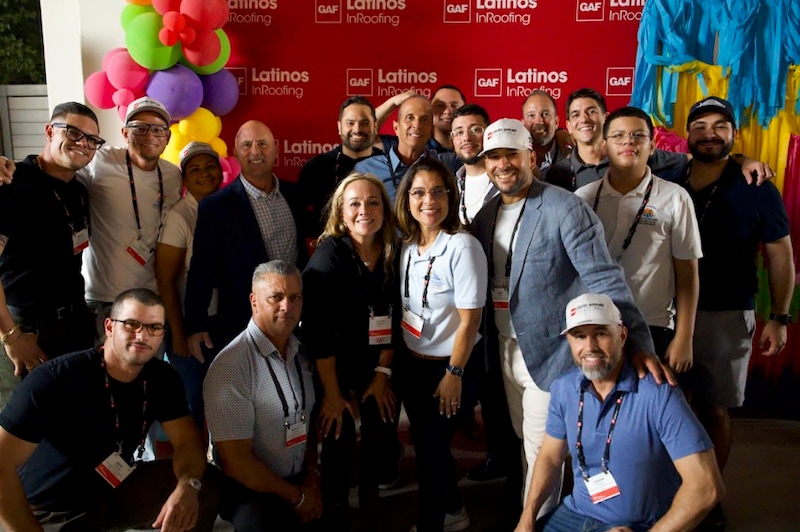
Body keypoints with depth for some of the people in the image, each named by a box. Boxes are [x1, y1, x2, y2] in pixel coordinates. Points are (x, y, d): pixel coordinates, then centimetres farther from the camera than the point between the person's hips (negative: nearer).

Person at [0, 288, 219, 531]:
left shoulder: (162, 378, -8)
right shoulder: (55, 379, -25)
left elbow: (188, 440, -9)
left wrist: (187, 485, -31)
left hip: (114, 493, 4)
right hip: (48, 512, -4)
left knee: (203, 485, -15)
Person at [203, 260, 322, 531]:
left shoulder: (301, 353, 5)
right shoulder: (231, 366, -18)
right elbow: (236, 462, -17)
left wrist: (311, 474, 0)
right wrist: (296, 497, -8)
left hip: (299, 481, 7)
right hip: (249, 490, -6)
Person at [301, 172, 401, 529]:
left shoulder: (392, 253, -4)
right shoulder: (329, 254, -17)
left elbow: (393, 318, 2)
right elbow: (317, 328, -19)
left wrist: (383, 373, -3)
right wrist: (332, 392, -16)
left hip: (376, 365, 4)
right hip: (335, 366, -4)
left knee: (382, 439, 10)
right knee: (339, 443, 1)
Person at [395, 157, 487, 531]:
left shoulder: (461, 246, -19)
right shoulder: (408, 245, 1)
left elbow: (469, 319, -18)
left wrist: (454, 373, -16)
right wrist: (394, 362, 8)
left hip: (446, 366, -7)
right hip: (411, 363, 7)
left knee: (431, 446, 6)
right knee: (425, 442, 20)